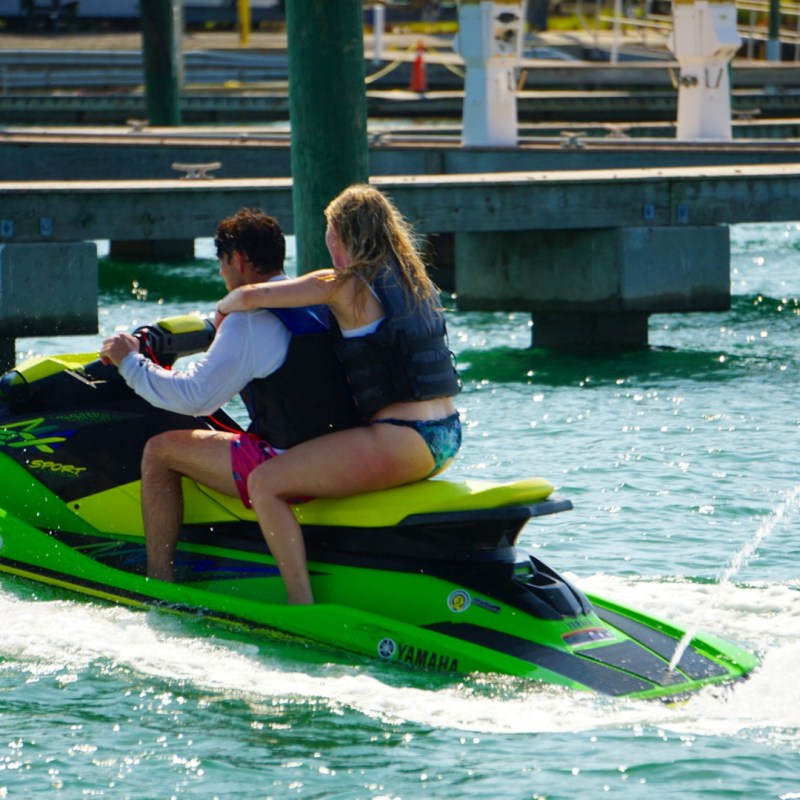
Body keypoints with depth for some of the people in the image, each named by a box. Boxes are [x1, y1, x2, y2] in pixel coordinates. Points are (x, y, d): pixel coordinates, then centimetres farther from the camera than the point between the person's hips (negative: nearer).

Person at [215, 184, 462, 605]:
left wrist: (222, 309, 12)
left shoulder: (344, 285, -9)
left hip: (401, 440, -9)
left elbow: (250, 296, -11)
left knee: (264, 483, -8)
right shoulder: (412, 278, 14)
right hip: (447, 439, 9)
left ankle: (302, 606, -15)